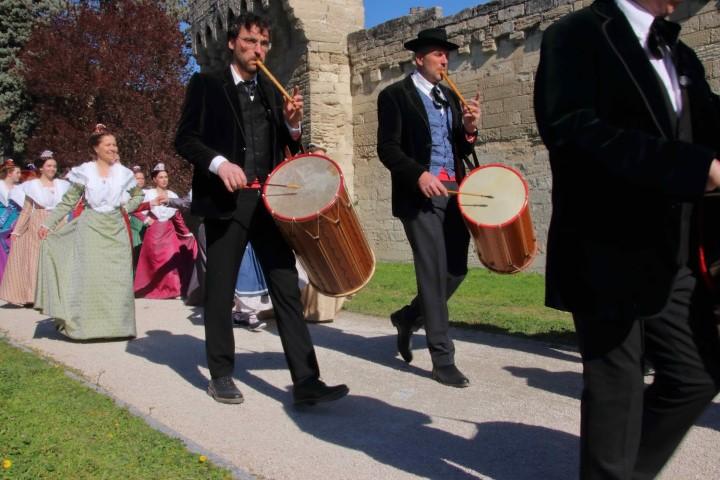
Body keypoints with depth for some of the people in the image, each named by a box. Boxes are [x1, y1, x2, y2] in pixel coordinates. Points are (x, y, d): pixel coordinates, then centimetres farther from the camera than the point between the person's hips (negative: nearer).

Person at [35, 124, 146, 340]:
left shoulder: (123, 173, 5)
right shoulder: (84, 172, -1)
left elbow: (138, 195, 21)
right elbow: (67, 202, 0)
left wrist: (126, 208, 3)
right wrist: (48, 223, -7)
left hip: (115, 229, 2)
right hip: (90, 227, -2)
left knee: (118, 278, 0)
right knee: (88, 276, -5)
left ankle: (116, 323, 8)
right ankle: (86, 323, 1)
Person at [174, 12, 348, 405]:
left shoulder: (273, 91, 17)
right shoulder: (205, 85, 4)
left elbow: (285, 148, 17)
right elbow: (184, 139, -4)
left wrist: (293, 123, -4)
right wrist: (219, 163, -20)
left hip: (269, 200, 4)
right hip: (226, 201, -3)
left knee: (287, 289, -2)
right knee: (220, 291, 6)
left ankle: (306, 382, -3)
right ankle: (222, 376, 20)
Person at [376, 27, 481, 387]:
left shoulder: (451, 97, 18)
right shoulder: (395, 95, 0)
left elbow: (462, 151, 19)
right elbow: (387, 148, -9)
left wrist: (469, 128, -2)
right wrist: (418, 174, -23)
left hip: (454, 193, 7)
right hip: (419, 195, -7)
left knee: (456, 269, 7)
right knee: (434, 274, -6)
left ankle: (408, 318, 31)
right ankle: (443, 360, 2)